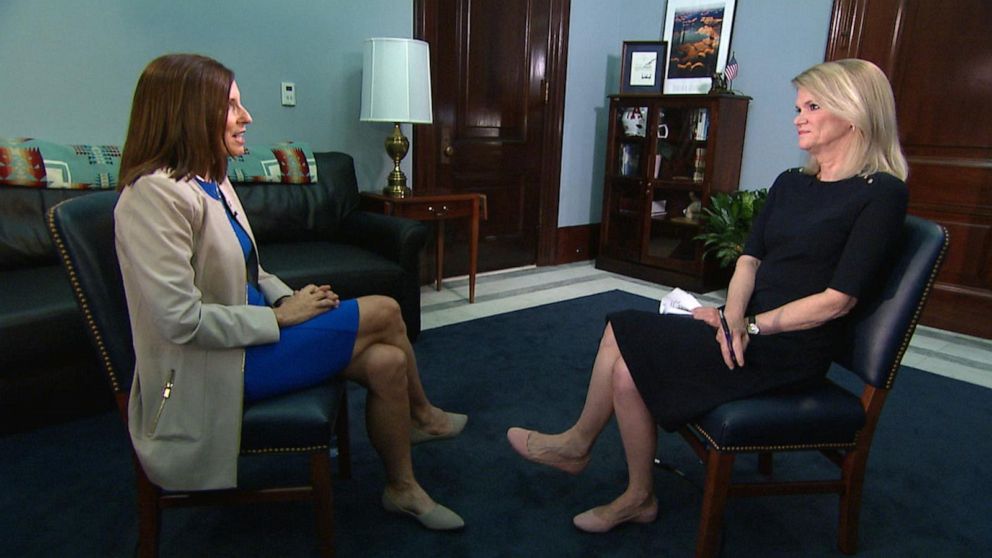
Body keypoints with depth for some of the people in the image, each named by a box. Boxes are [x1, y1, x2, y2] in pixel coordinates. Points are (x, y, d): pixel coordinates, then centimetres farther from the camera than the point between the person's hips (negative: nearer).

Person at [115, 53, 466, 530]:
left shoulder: (210, 181, 9)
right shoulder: (155, 194, -21)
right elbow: (182, 320, -26)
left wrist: (288, 297, -1)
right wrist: (281, 316, -18)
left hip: (246, 335, 8)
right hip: (213, 367, -8)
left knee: (386, 361, -10)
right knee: (383, 313, -11)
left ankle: (403, 489, 13)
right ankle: (423, 416, 16)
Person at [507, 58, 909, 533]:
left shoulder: (882, 193, -9)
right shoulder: (790, 183, 14)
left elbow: (839, 298, -14)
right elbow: (748, 260, 6)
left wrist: (752, 326, -14)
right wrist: (733, 315, -13)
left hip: (788, 350, -7)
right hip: (749, 327, 7)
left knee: (627, 365, -18)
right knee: (620, 331, -9)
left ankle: (578, 443, 11)